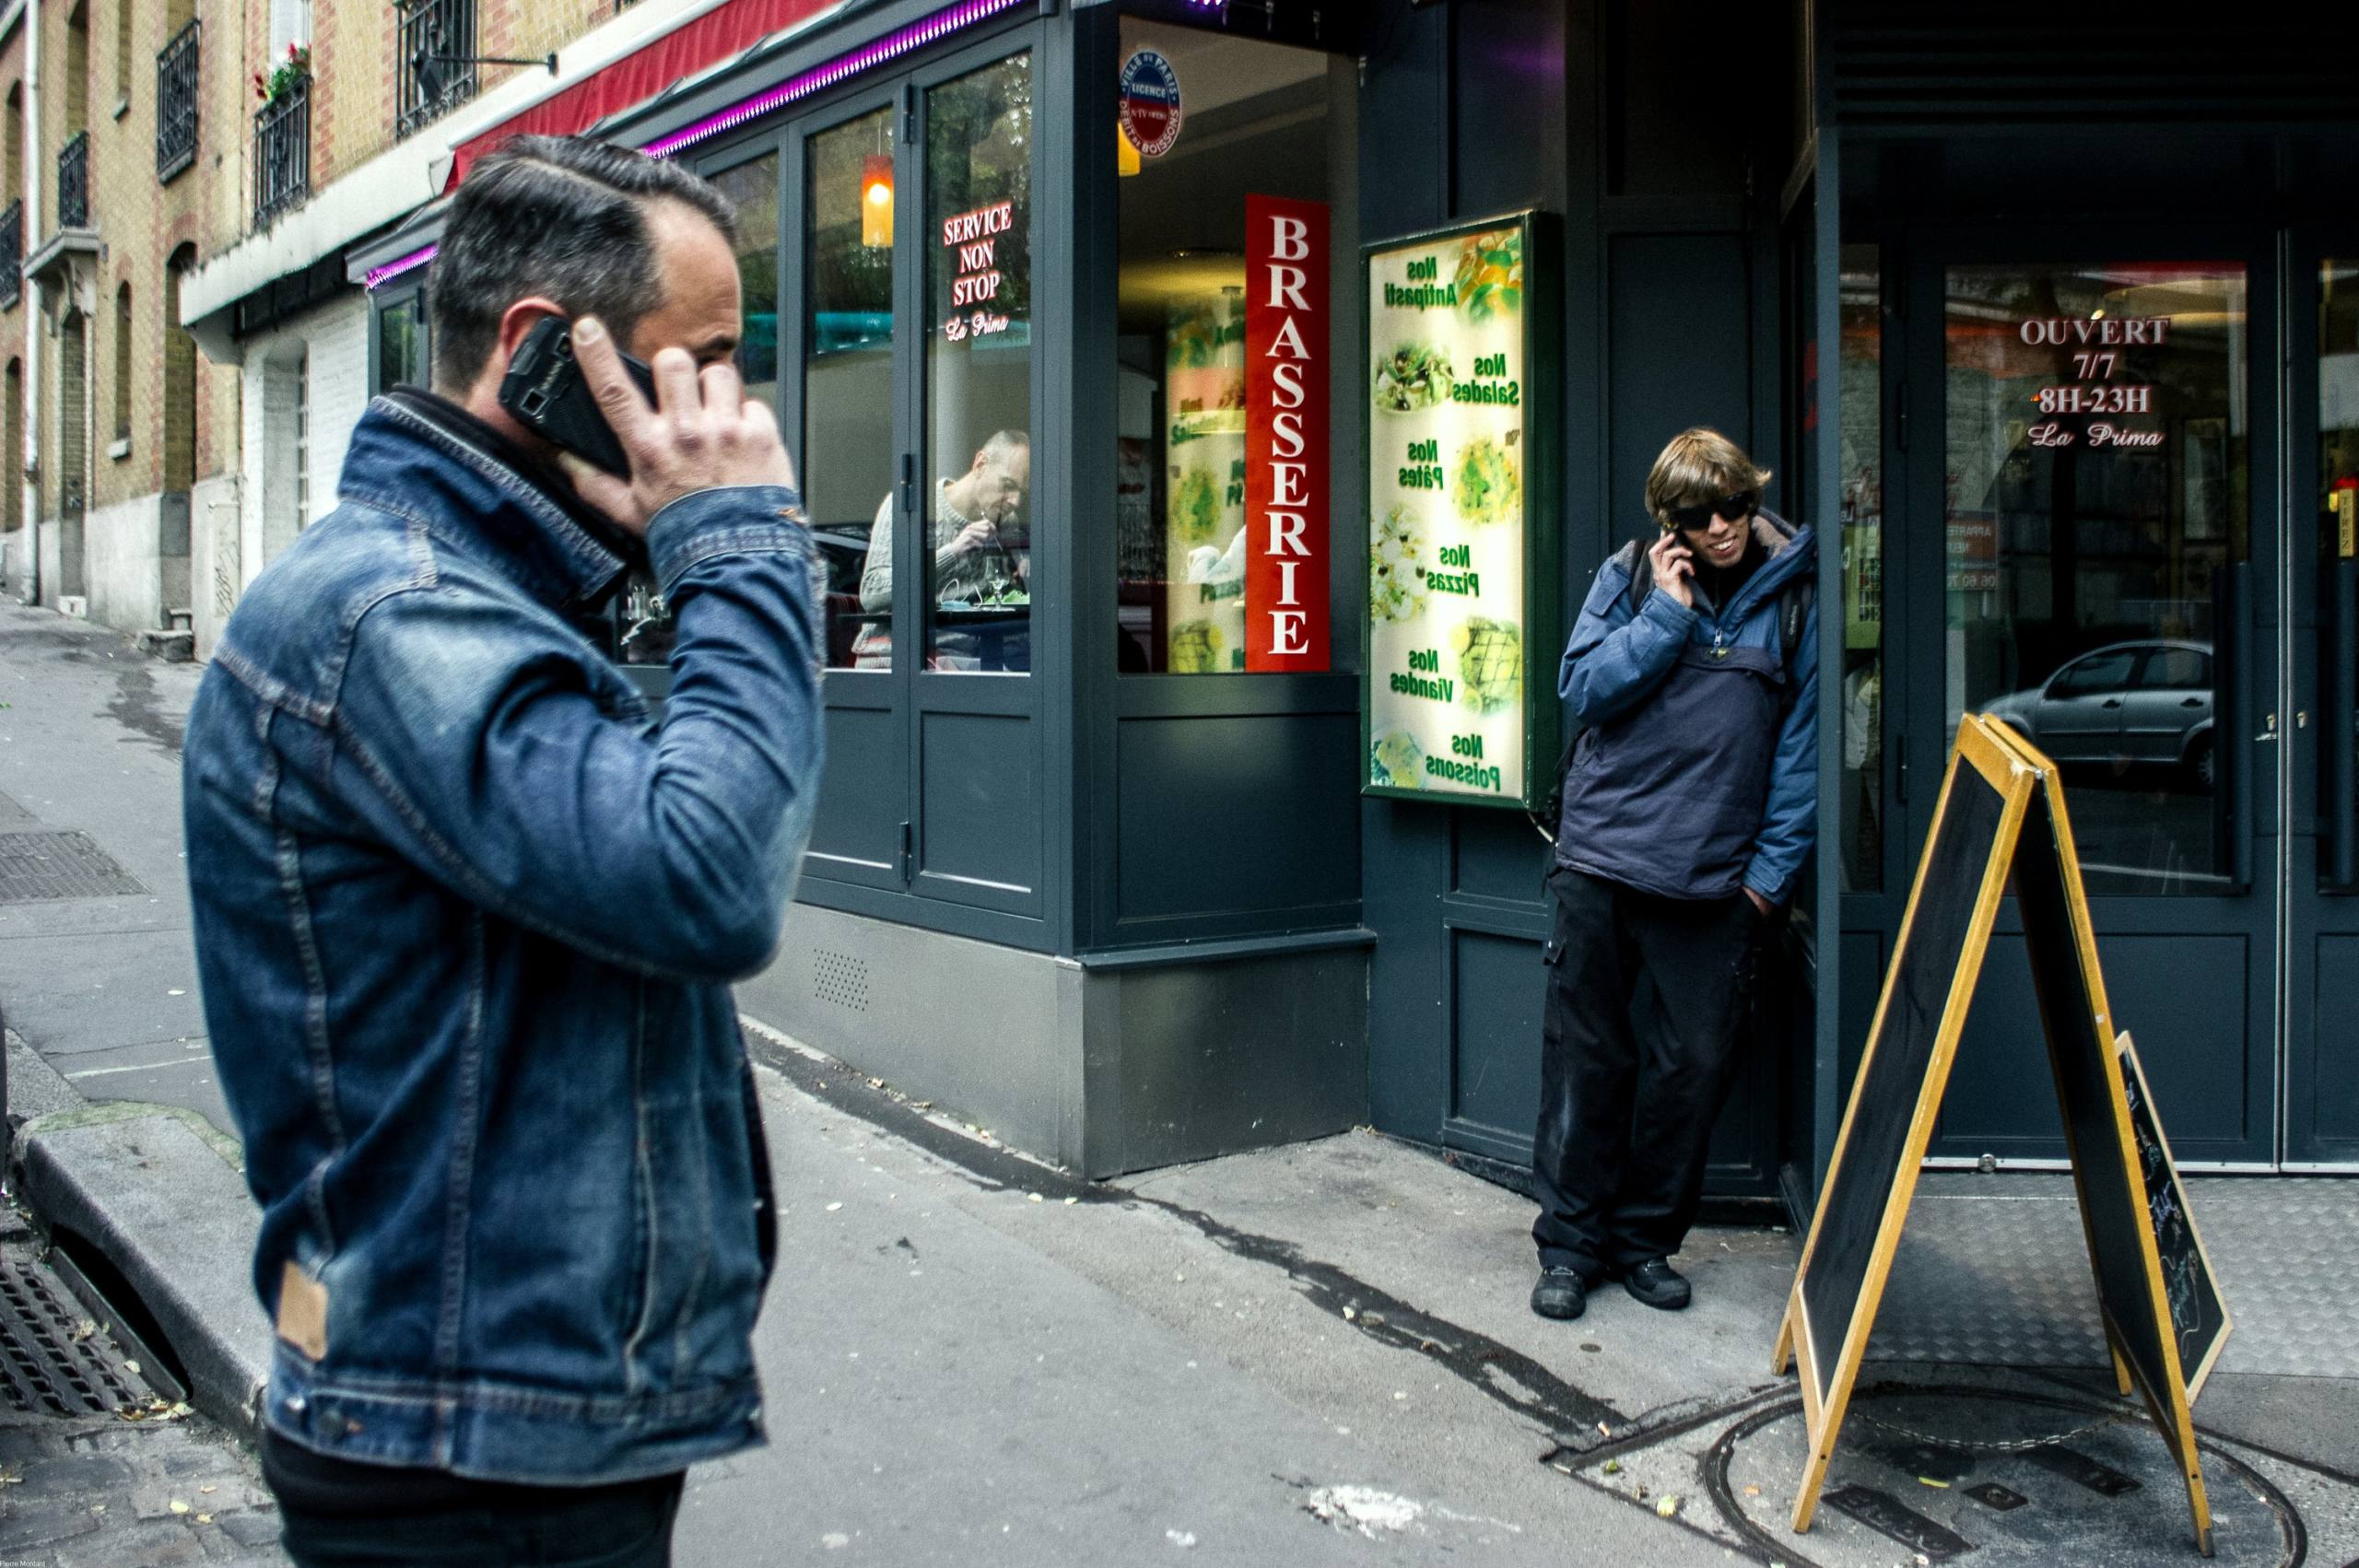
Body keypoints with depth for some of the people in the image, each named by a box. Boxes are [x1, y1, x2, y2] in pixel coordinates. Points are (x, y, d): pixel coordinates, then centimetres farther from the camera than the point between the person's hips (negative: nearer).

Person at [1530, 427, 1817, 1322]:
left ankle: (1645, 1236, 22)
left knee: (1695, 1061, 5)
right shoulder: (1629, 577, 4)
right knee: (1586, 1055, 4)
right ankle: (1570, 1242, 17)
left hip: (1717, 874, 1)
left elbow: (1802, 744, 3)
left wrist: (1772, 869, -2)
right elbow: (1583, 688, -4)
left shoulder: (1794, 594, 3)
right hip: (1603, 854, 0)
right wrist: (1669, 610, -11)